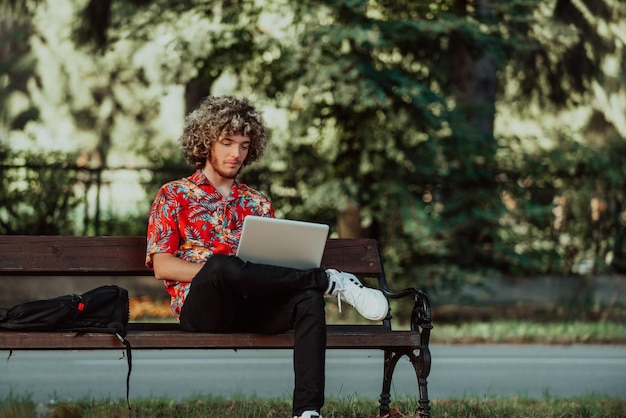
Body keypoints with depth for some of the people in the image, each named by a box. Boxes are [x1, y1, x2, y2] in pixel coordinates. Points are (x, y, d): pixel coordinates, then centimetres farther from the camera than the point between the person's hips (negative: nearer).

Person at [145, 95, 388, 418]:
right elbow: (162, 267, 1)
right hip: (200, 308, -4)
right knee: (221, 264, -39)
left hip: (250, 309, 4)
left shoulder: (258, 204, 24)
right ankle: (334, 282, -26)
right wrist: (215, 269, -14)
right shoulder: (174, 195, 12)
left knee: (308, 296, -30)